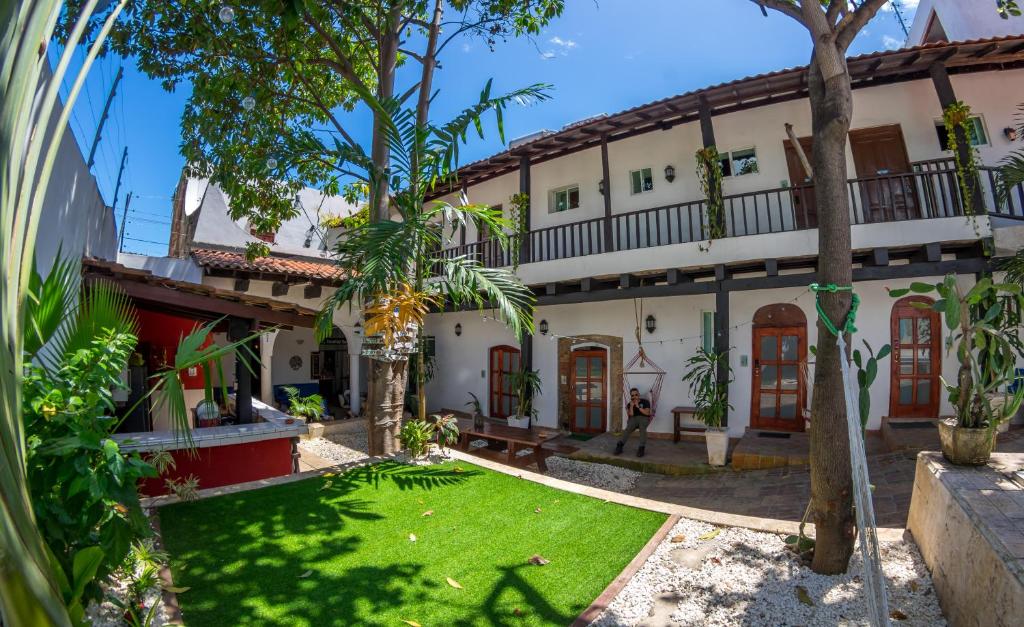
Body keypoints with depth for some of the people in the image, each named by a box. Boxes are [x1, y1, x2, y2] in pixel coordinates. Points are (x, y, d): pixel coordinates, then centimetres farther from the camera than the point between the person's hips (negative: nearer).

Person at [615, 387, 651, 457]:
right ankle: (620, 445, -41)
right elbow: (630, 415, -1)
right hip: (633, 418, 2)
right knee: (628, 428, -33)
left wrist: (638, 406, -12)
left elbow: (647, 413, -7)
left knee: (642, 428, -38)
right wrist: (631, 406, -11)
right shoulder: (629, 404, 13)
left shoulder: (645, 402, 6)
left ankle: (641, 448, -41)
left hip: (644, 418, -1)